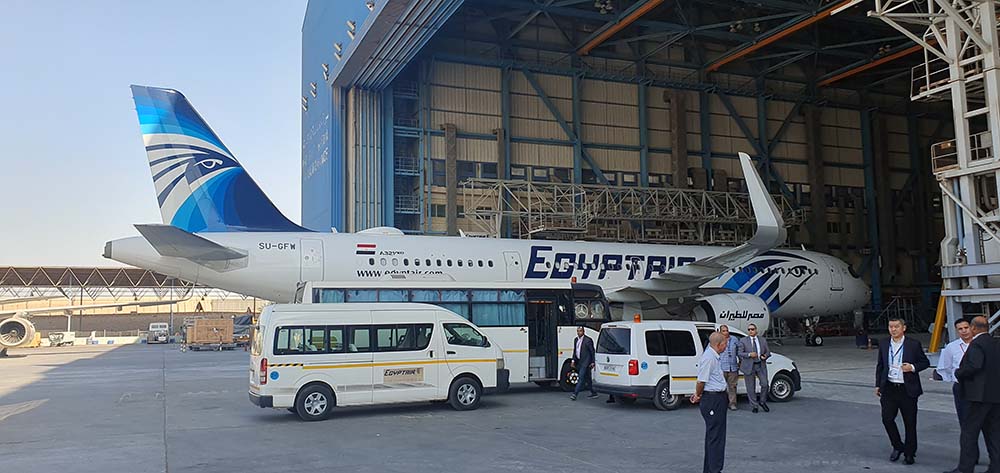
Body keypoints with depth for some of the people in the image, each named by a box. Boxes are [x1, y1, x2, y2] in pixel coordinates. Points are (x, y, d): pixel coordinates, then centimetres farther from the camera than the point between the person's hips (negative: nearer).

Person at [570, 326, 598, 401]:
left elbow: (592, 352, -8)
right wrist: (573, 360, 9)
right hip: (579, 362, 8)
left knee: (581, 377, -12)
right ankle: (594, 393, 23)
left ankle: (575, 394, -16)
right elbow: (574, 351, 18)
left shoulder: (588, 340, -10)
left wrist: (593, 362, -10)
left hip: (586, 362, -8)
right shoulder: (576, 340, 12)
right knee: (587, 378, 14)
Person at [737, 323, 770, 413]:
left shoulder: (763, 340, 11)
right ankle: (754, 406, 14)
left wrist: (765, 356, -9)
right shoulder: (743, 341, 1)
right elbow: (739, 353, -5)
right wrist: (749, 354, -20)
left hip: (761, 366, 2)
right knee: (751, 388, 2)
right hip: (749, 366, -2)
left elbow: (768, 352, 13)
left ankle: (762, 402, 18)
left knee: (765, 384, -6)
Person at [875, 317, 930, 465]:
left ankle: (910, 453, 20)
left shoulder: (914, 344, -2)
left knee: (910, 423, 5)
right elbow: (880, 366, 16)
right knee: (887, 418, -5)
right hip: (889, 389, 3)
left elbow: (925, 362, 4)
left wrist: (913, 367, -15)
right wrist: (878, 385, 13)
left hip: (907, 389, -2)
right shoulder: (883, 346, 8)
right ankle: (898, 446, 18)